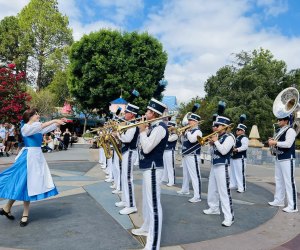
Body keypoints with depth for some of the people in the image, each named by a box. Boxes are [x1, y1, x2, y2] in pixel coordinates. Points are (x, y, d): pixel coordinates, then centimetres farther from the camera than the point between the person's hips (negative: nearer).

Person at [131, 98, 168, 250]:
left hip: (153, 168, -11)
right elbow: (143, 144, 17)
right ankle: (146, 228, 42)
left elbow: (146, 148, -24)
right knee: (147, 201, 24)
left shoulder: (160, 128, -18)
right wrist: (144, 129, 7)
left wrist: (142, 130, -13)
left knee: (154, 204, -9)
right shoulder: (153, 126, 12)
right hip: (147, 167, 11)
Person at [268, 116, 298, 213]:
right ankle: (279, 200, 25)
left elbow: (288, 144, -23)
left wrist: (275, 142, -19)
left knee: (289, 182, -7)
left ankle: (292, 206, -2)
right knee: (279, 180, 15)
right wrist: (272, 141, 2)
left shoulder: (290, 130, -10)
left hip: (287, 159, -9)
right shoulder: (279, 131, 16)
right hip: (278, 159, 9)